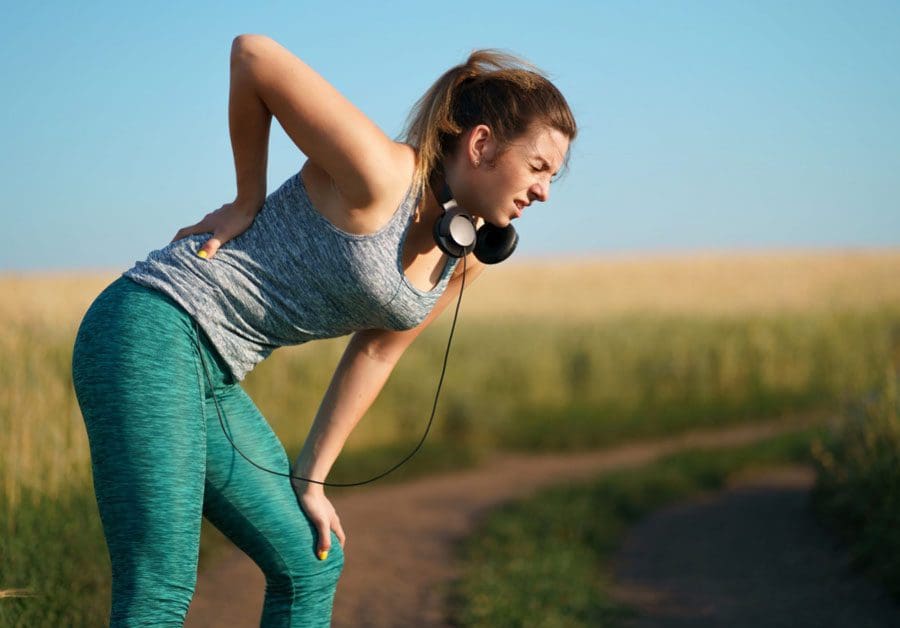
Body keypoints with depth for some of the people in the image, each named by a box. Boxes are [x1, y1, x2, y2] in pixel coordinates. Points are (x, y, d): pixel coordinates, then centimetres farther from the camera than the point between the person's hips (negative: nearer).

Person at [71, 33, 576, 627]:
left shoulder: (469, 258, 7)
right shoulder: (380, 178, -19)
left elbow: (376, 353, 17)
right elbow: (251, 53, -17)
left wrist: (311, 477, 16)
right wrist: (248, 201, -7)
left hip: (214, 379, 9)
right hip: (154, 334, -9)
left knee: (310, 562, 13)